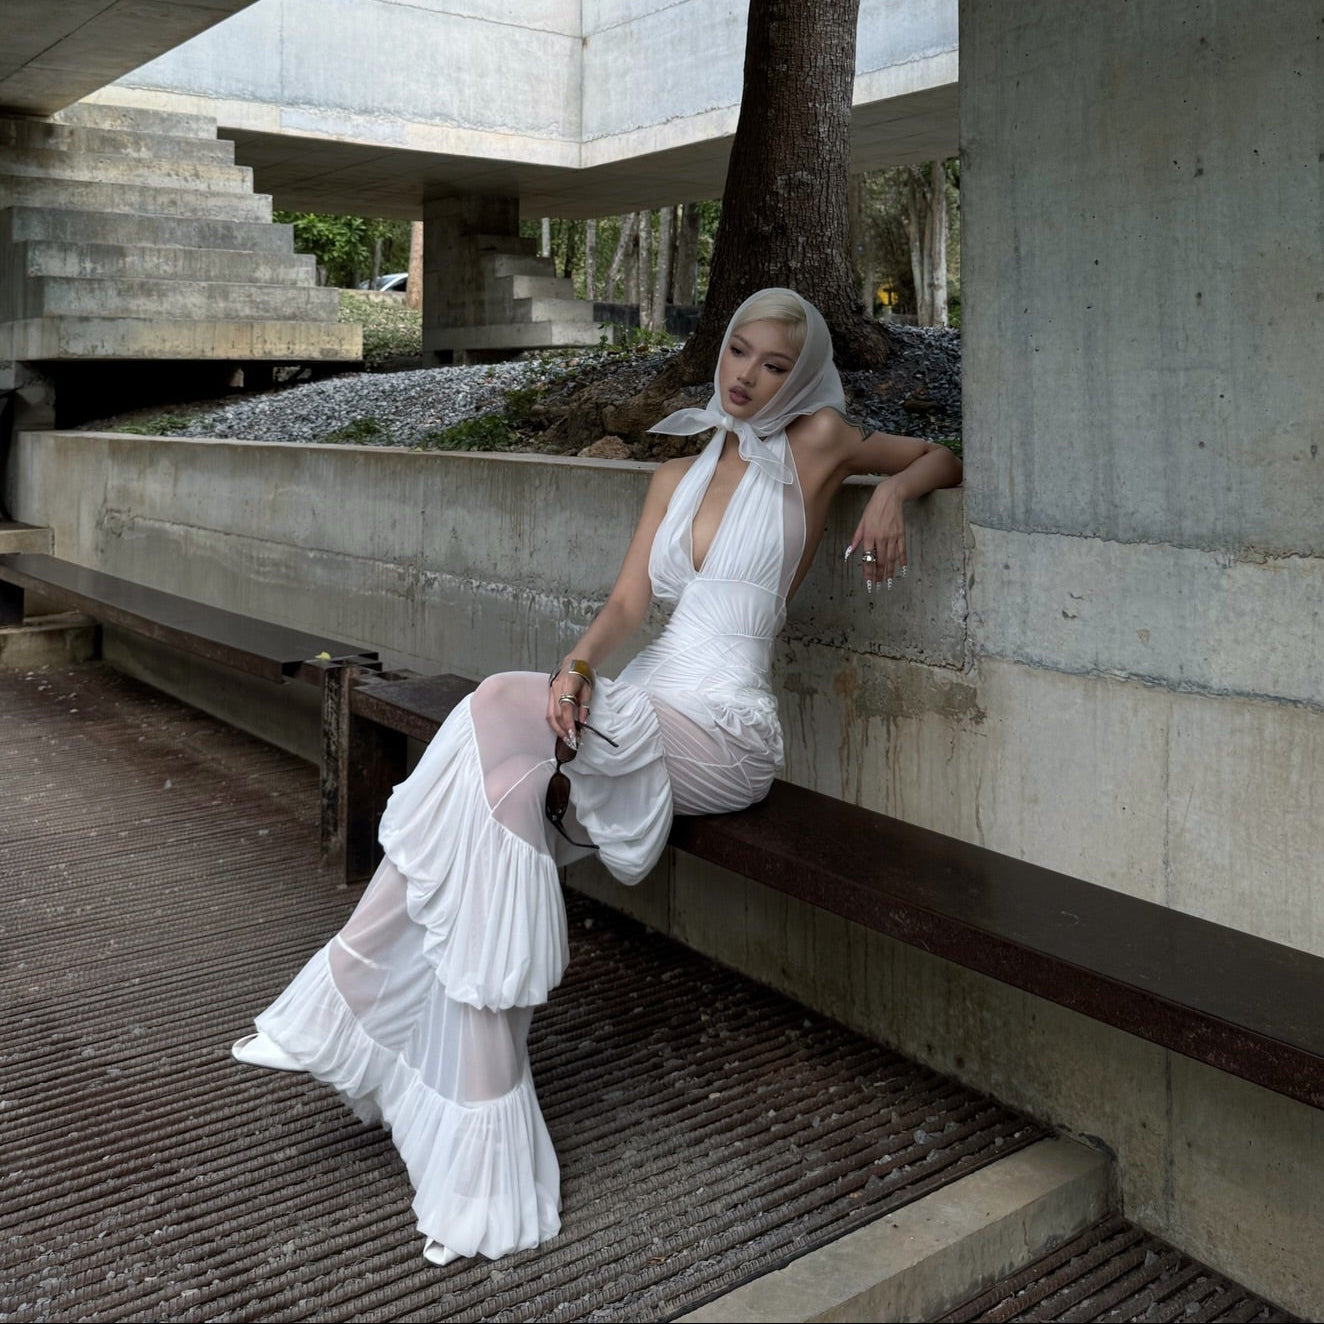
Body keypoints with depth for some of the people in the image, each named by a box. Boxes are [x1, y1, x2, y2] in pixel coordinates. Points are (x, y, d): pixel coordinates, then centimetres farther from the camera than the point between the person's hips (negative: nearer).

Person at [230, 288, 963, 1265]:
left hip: (723, 735, -5)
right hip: (642, 705, 6)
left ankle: (355, 985, -15)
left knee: (500, 713, -25)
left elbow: (950, 459, 16)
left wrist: (890, 495, -5)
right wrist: (577, 666, -11)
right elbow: (627, 605, 10)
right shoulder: (678, 476, 20)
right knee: (507, 779, -24)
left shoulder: (818, 443, 6)